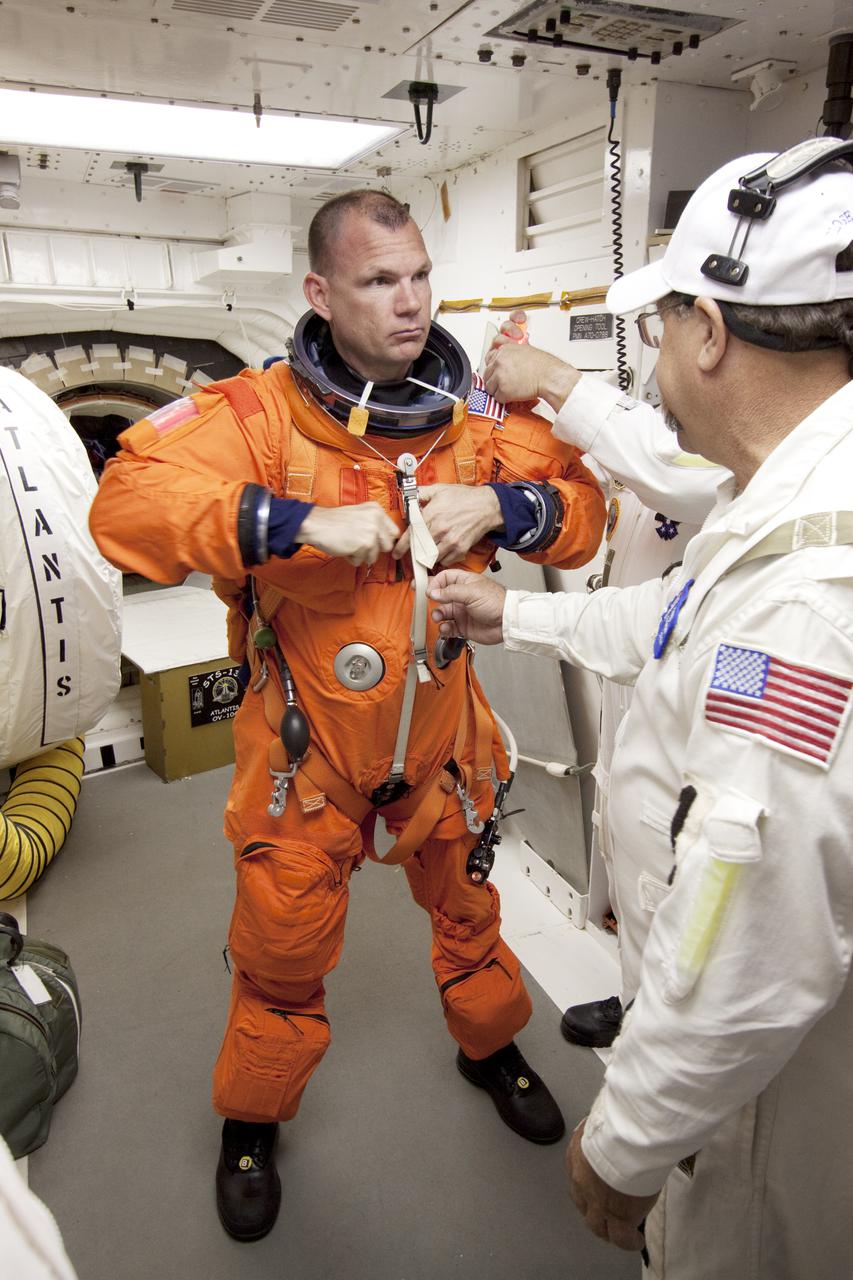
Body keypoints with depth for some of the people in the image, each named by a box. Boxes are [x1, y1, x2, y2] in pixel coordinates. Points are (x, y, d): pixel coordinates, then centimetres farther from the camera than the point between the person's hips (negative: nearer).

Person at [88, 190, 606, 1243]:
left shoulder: (477, 416, -4)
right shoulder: (260, 412, -16)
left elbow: (580, 509, 2)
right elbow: (126, 502, -25)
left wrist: (498, 505, -20)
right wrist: (301, 520, -33)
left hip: (440, 730, 4)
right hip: (305, 743, -3)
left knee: (468, 906, 24)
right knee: (282, 947, 14)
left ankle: (490, 1046, 56)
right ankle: (251, 1119, 45)